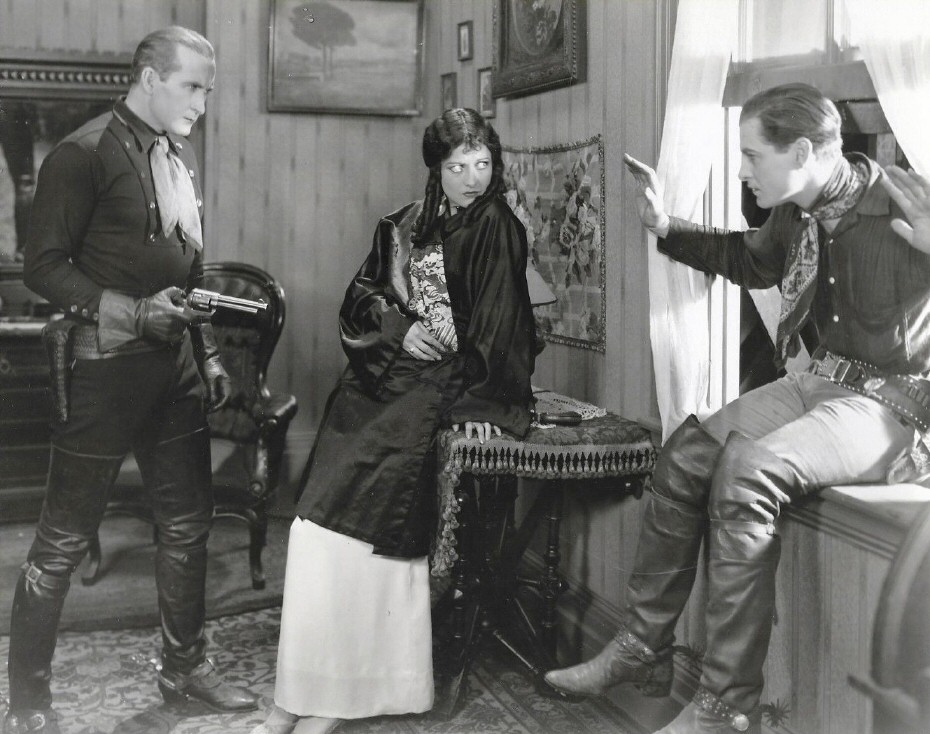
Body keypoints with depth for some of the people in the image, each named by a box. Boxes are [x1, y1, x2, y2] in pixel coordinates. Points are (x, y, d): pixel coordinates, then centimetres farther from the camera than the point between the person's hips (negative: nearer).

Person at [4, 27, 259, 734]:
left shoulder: (182, 155, 13)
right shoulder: (84, 153, -11)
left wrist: (207, 352, 15)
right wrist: (130, 312, -21)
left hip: (175, 362, 8)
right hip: (104, 365, -8)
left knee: (188, 522, 15)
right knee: (63, 541, 1)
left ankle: (185, 666, 33)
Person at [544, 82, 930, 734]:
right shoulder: (797, 214, 3)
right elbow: (751, 261, 23)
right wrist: (666, 227, 15)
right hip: (822, 380, 8)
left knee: (747, 472, -29)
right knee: (686, 453, -3)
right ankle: (642, 649, 8)